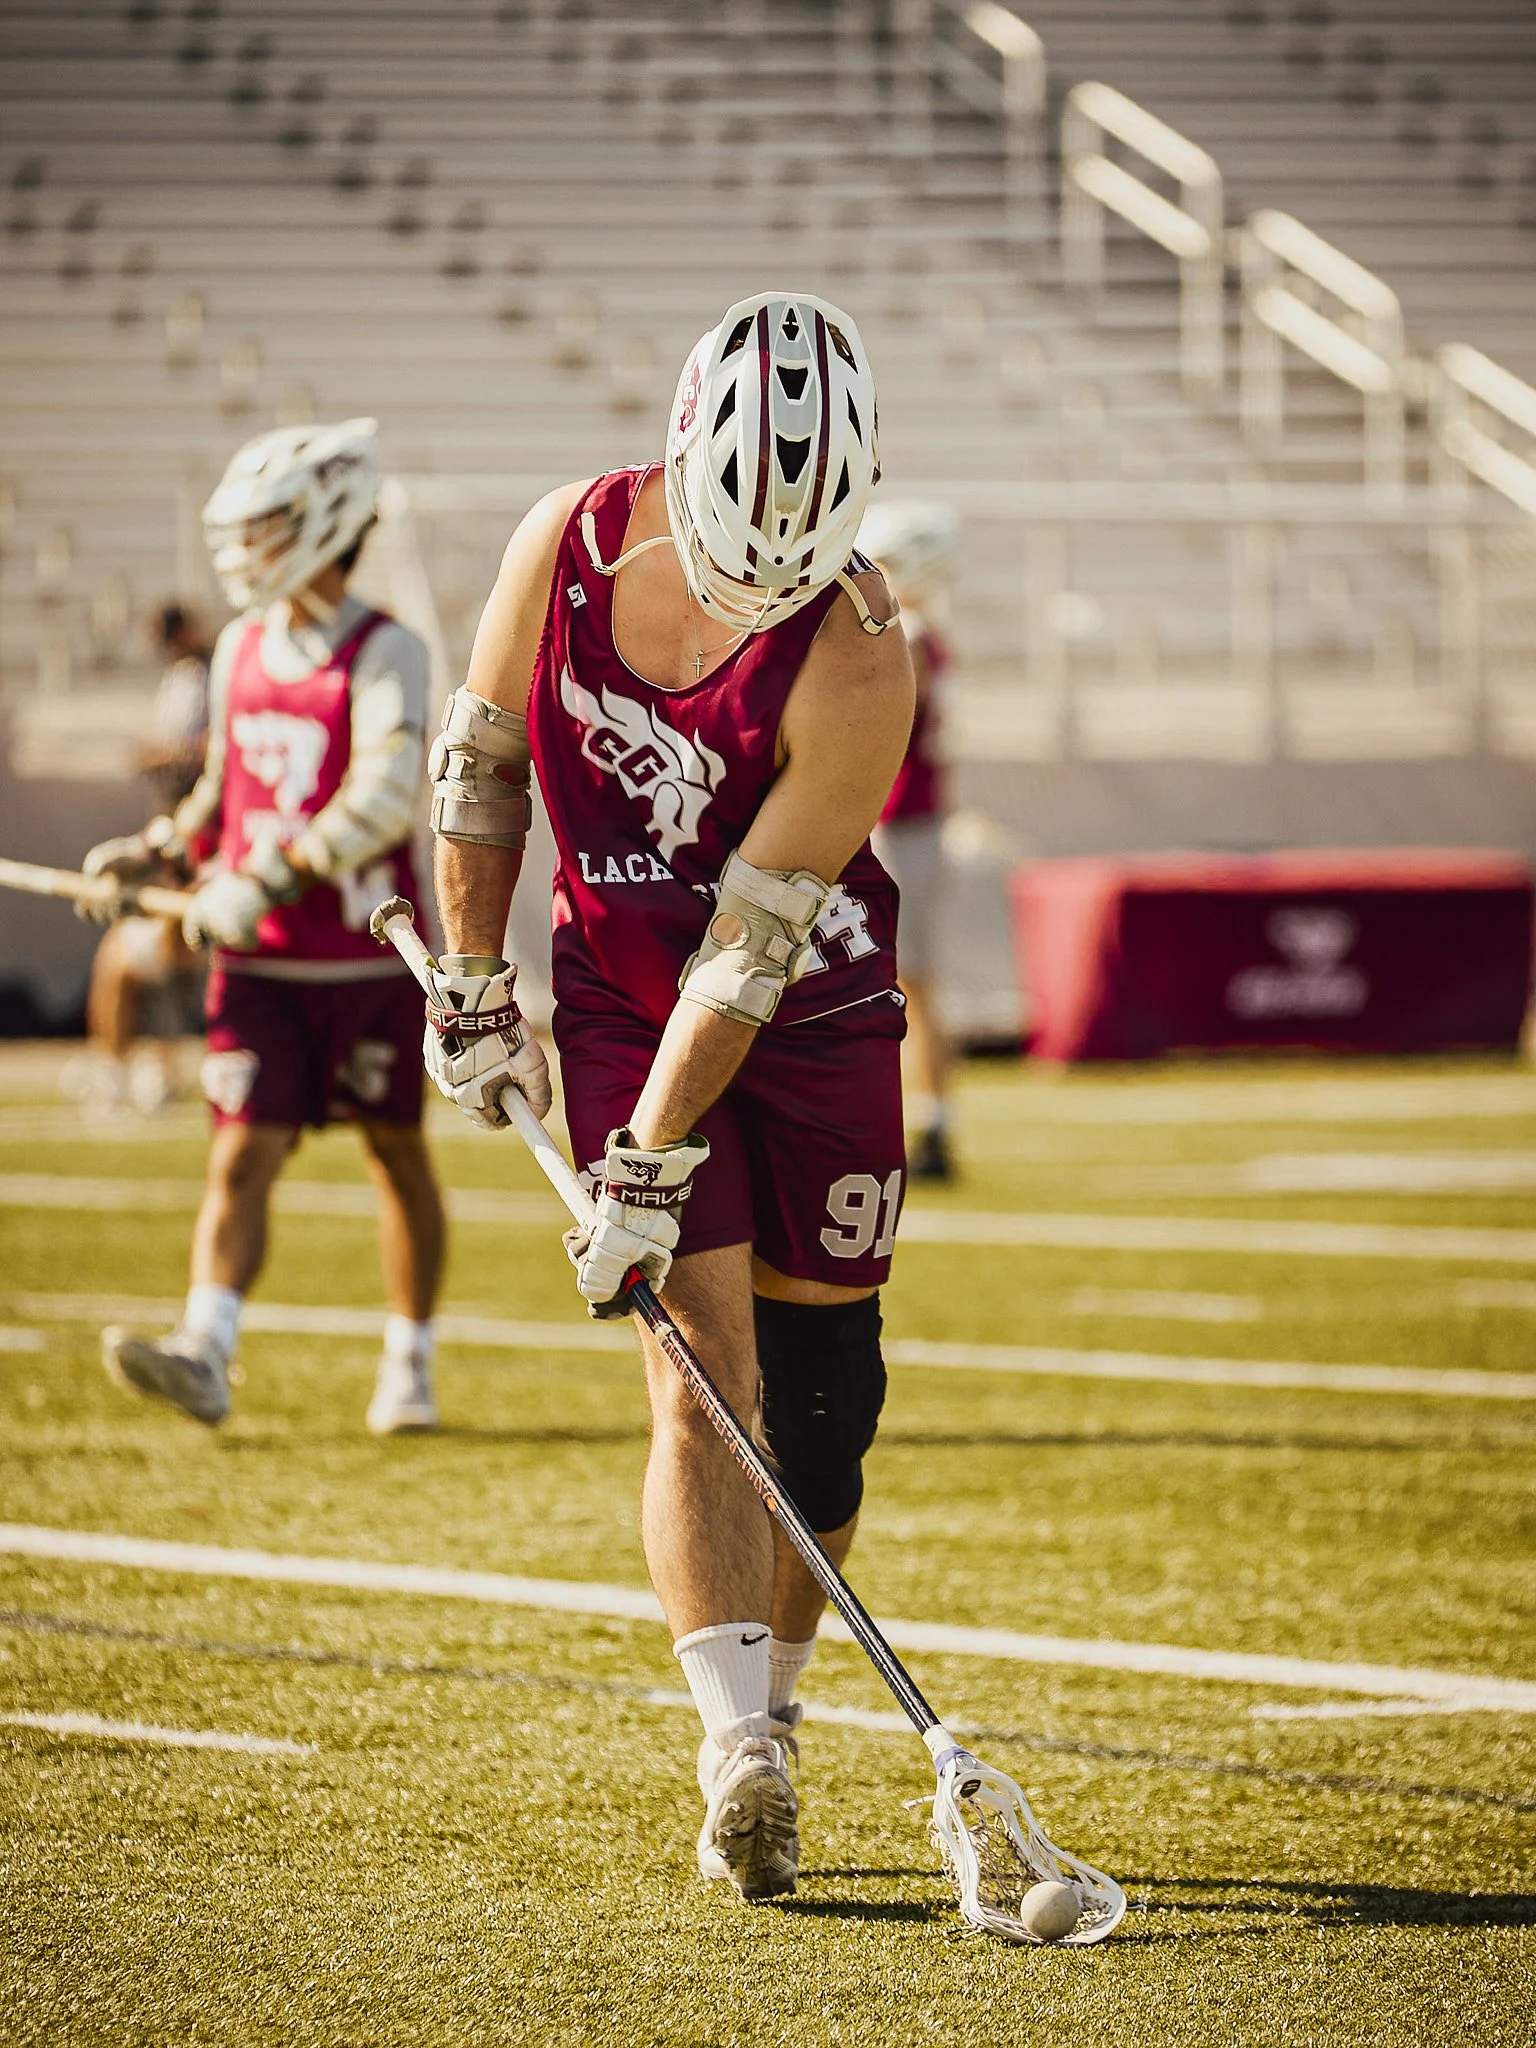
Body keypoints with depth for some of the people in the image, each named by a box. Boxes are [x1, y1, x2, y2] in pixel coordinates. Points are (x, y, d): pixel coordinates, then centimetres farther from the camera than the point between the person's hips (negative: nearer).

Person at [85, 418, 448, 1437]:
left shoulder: (384, 654, -11)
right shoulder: (243, 649, 9)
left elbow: (383, 802, -23)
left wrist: (262, 883, -27)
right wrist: (157, 851, 5)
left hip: (368, 959, -5)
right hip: (261, 966, 5)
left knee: (396, 1153, 10)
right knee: (241, 1157, -8)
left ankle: (411, 1364, 20)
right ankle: (204, 1353, -19)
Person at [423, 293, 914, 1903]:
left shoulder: (855, 664, -24)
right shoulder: (570, 545, -14)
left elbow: (751, 938, -23)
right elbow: (481, 756, 3)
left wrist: (651, 1163, -23)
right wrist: (469, 991, 6)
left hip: (815, 1026, -1)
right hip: (619, 1003, 1)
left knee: (816, 1395, 1)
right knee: (704, 1372, -12)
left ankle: (763, 1725, 18)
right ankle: (741, 1758, -22)